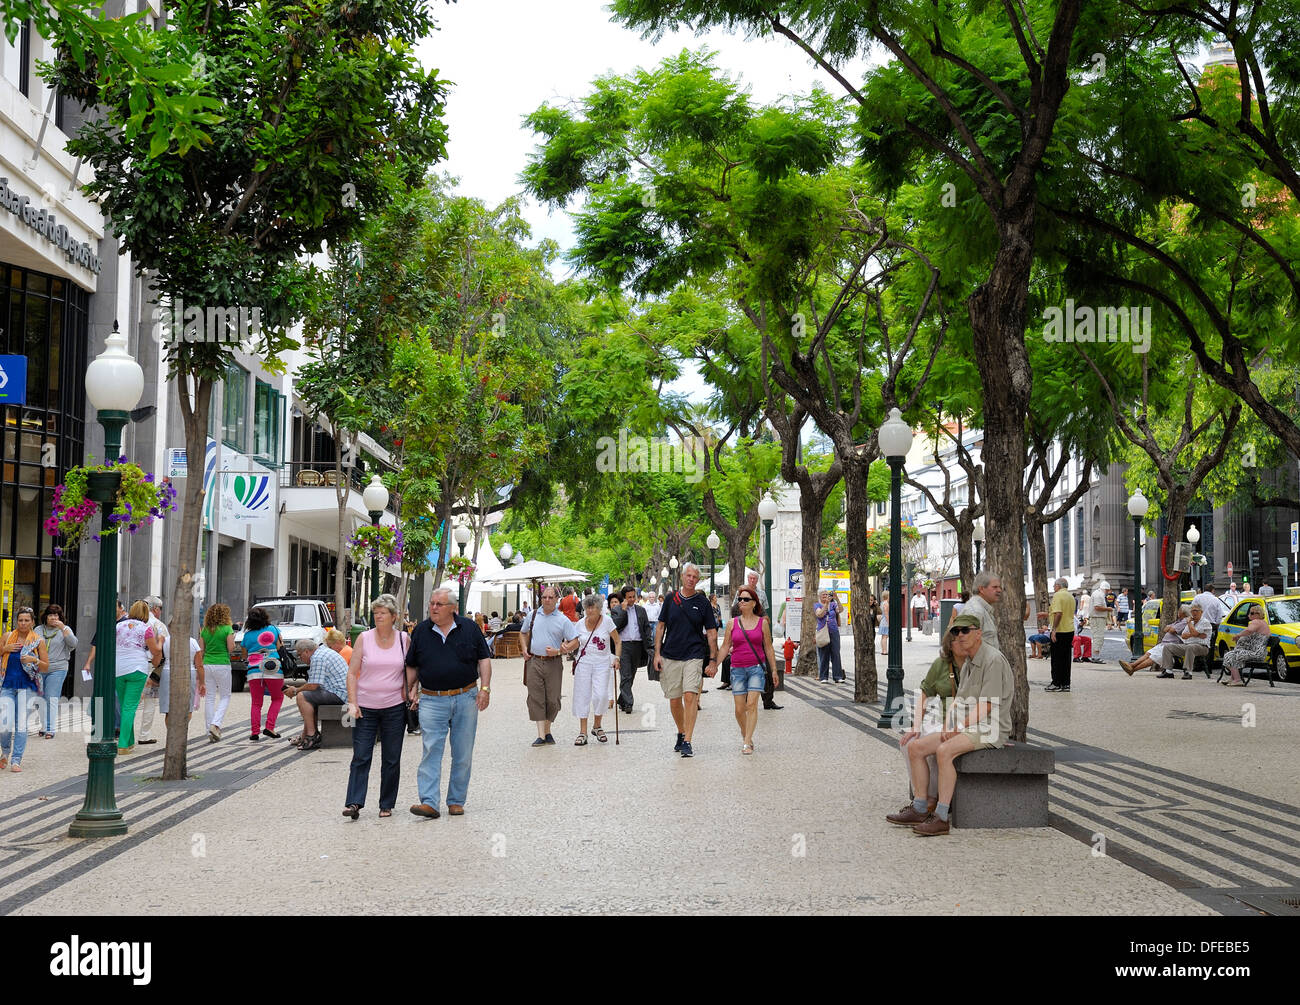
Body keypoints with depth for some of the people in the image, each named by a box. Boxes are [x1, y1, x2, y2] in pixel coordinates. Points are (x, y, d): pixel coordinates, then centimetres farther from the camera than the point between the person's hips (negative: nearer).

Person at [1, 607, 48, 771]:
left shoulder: (38, 641, 3)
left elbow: (46, 668, 4)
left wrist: (34, 660, -14)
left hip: (27, 687, -1)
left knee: (21, 724, -5)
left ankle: (16, 760, 3)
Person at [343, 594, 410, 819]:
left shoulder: (403, 639, 4)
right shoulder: (364, 638, -1)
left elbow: (409, 672, 13)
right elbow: (352, 673, -1)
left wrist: (409, 697, 4)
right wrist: (352, 703, -9)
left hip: (394, 708, 1)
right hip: (365, 707, -1)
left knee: (391, 759, 6)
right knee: (360, 757, -6)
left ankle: (386, 805, 15)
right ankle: (354, 803, -7)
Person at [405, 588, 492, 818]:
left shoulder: (468, 628, 3)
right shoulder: (421, 631, 6)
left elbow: (484, 659, 6)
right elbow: (412, 665, 15)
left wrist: (485, 688, -4)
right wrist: (411, 687, 4)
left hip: (466, 698, 0)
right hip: (432, 701, 0)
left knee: (463, 755, 5)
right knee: (431, 752, -9)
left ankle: (456, 801, 16)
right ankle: (429, 802, -11)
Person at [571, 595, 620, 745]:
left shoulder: (607, 621, -2)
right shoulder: (580, 624, 4)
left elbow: (617, 642, 3)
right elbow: (575, 644, 15)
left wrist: (616, 658, -10)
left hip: (602, 663, -2)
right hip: (584, 663, 2)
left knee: (601, 695, -11)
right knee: (583, 695, -2)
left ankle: (597, 726, 12)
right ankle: (583, 732, 3)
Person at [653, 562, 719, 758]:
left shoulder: (703, 602, 2)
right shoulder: (671, 599, 6)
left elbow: (711, 633, 4)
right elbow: (660, 626, 10)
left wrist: (713, 660, -2)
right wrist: (657, 653, 2)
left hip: (694, 656, -2)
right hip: (670, 656, 2)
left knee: (690, 696, -15)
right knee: (674, 700, 7)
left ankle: (687, 742, -14)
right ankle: (681, 734, 28)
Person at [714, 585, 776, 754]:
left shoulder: (762, 622, 3)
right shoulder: (733, 623, 5)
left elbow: (768, 648, 9)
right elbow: (725, 647, 8)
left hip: (757, 667, -2)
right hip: (737, 669, 2)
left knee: (752, 704, -13)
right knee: (739, 709, 2)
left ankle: (747, 742, -11)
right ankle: (745, 734, 28)